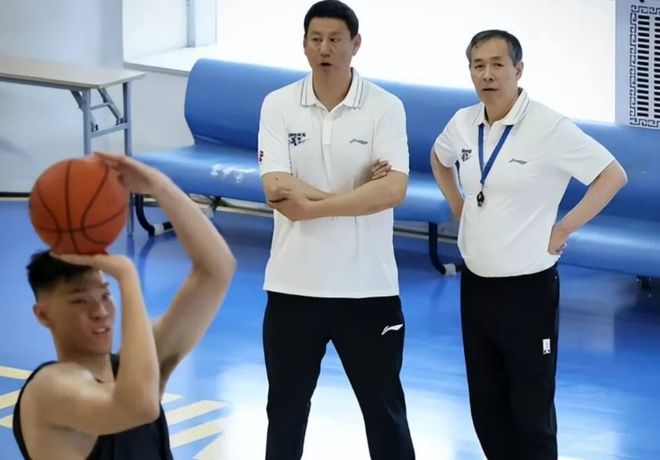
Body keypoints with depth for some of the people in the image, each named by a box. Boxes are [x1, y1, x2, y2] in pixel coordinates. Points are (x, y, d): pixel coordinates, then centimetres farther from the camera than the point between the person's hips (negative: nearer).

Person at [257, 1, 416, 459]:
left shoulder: (385, 107, -5)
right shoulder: (278, 106, -2)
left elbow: (392, 191, -18)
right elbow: (279, 194, -13)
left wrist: (311, 204, -20)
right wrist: (359, 194, -15)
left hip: (368, 287, -1)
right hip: (294, 285, 1)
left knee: (385, 410, 11)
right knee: (286, 409, 14)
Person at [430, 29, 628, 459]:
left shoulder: (549, 128, -16)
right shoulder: (463, 123, 2)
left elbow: (613, 176, -13)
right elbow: (440, 158, 25)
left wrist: (563, 230, -13)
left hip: (527, 289, -6)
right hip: (475, 285, 6)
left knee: (531, 412, 2)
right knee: (486, 407, 15)